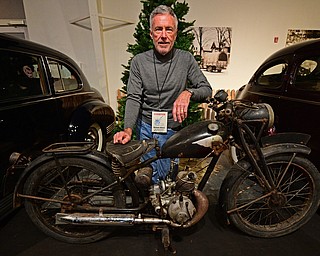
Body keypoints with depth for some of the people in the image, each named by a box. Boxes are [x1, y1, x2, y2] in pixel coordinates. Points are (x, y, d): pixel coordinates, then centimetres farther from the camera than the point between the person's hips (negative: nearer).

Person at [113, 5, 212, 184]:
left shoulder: (186, 59, -1)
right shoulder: (139, 61, -1)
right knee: (151, 175, 6)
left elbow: (206, 89, -1)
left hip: (173, 129, 0)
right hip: (145, 126, 1)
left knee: (169, 175, 3)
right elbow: (133, 98, -7)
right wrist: (128, 129, -21)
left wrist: (188, 92, -24)